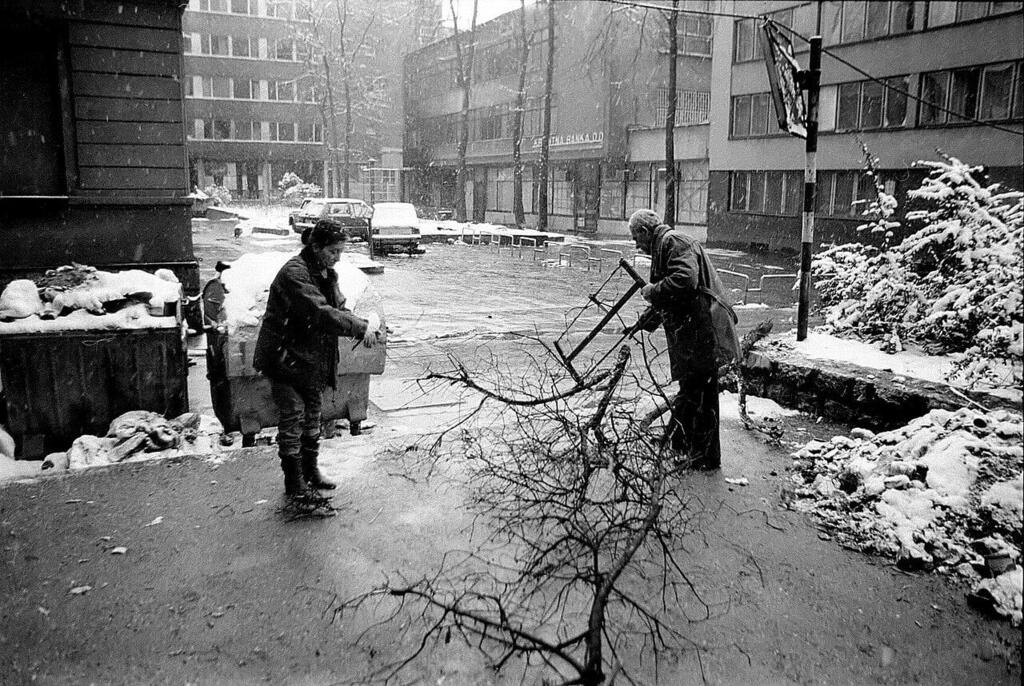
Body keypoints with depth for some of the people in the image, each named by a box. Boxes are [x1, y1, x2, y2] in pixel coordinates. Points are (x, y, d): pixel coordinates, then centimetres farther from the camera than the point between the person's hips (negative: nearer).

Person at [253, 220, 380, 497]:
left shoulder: (327, 274, 8)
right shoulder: (294, 273, -23)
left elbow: (338, 308, 6)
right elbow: (321, 312, -34)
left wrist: (363, 324, -14)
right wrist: (360, 328, -35)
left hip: (313, 361, 9)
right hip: (285, 358, -9)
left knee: (312, 417, 16)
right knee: (292, 417, -5)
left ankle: (311, 471, 29)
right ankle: (294, 481, 6)